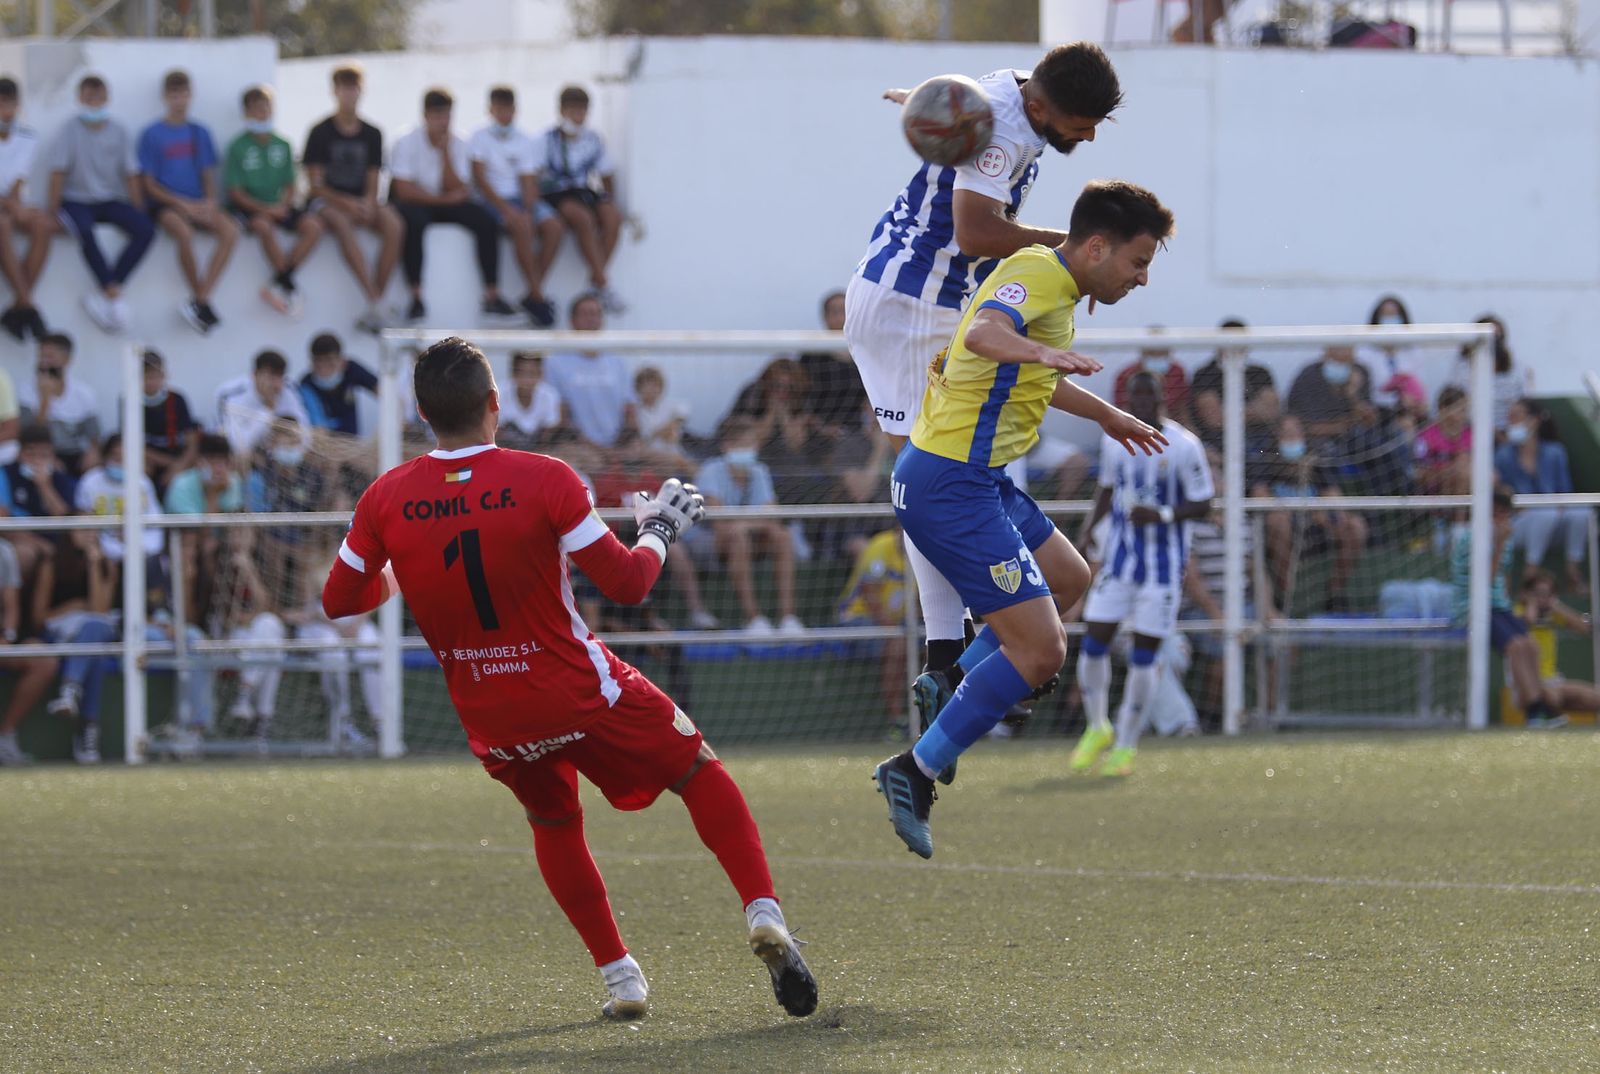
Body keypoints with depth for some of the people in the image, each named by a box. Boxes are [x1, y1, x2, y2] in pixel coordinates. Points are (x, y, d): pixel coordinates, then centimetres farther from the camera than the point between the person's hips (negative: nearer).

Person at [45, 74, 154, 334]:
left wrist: (138, 213, 1)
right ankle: (113, 293, -31)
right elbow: (58, 173, -6)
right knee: (85, 231, -37)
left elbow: (131, 175, 8)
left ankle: (104, 293, -25)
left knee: (145, 229, -23)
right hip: (77, 200, -4)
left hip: (111, 200, 4)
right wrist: (53, 210, -13)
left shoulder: (118, 132, 5)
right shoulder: (72, 130, -4)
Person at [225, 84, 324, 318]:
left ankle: (278, 282, -18)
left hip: (277, 205, 5)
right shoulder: (238, 147, -3)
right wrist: (265, 209, -19)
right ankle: (289, 288, -24)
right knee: (264, 226, -38)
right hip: (248, 208, -5)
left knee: (313, 226, -20)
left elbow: (290, 185, 13)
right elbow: (235, 192, -7)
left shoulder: (282, 146, 11)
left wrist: (283, 205, -9)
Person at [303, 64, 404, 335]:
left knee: (394, 224, -29)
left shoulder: (372, 134, 11)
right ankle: (375, 302, -45)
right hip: (328, 201, -4)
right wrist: (346, 204, -19)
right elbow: (315, 184, -4)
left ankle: (373, 311, -29)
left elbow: (372, 181, 11)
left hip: (362, 203, 4)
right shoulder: (321, 133, 0)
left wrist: (368, 202, -12)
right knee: (342, 224, -40)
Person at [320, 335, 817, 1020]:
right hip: (581, 694, -3)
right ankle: (764, 914, -1)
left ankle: (618, 977, 23)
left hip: (491, 721, 3)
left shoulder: (386, 500, -7)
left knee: (553, 825, 29)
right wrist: (659, 531, 9)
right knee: (700, 772, 16)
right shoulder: (544, 479, -16)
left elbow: (339, 602, 4)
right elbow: (625, 584, -12)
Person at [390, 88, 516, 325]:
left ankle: (492, 296, -15)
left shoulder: (457, 145, -1)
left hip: (444, 204, 5)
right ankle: (416, 298, -35)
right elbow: (404, 190, -20)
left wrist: (445, 152, -18)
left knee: (486, 220, -18)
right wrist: (445, 198, -18)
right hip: (412, 203, -5)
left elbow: (457, 190, -10)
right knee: (414, 220, -39)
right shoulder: (407, 143, -13)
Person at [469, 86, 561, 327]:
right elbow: (480, 178, -7)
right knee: (522, 227, -33)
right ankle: (537, 295, -28)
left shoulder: (525, 143, 12)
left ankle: (532, 296, -20)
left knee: (553, 225, -23)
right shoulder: (480, 138, 2)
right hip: (492, 199, -4)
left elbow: (529, 183, 5)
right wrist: (507, 210, -19)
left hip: (521, 199, 4)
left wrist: (529, 211, -16)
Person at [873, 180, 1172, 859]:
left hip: (979, 478, 11)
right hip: (952, 488, -11)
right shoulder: (1037, 275, -16)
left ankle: (951, 687, 28)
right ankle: (915, 772, -10)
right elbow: (984, 331, -39)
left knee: (1068, 579, 28)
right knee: (1041, 650, -14)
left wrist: (1107, 415, 51)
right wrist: (1038, 350, -59)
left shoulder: (1054, 285, 16)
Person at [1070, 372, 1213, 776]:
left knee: (1144, 655, -3)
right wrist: (1088, 529, 6)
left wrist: (1162, 515, -24)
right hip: (1119, 557, 4)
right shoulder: (1114, 439, 4)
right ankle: (1098, 728, 20)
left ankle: (1125, 747, 8)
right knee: (1093, 643, -3)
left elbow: (1203, 504, -8)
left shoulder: (1183, 446, -11)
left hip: (1164, 564, -4)